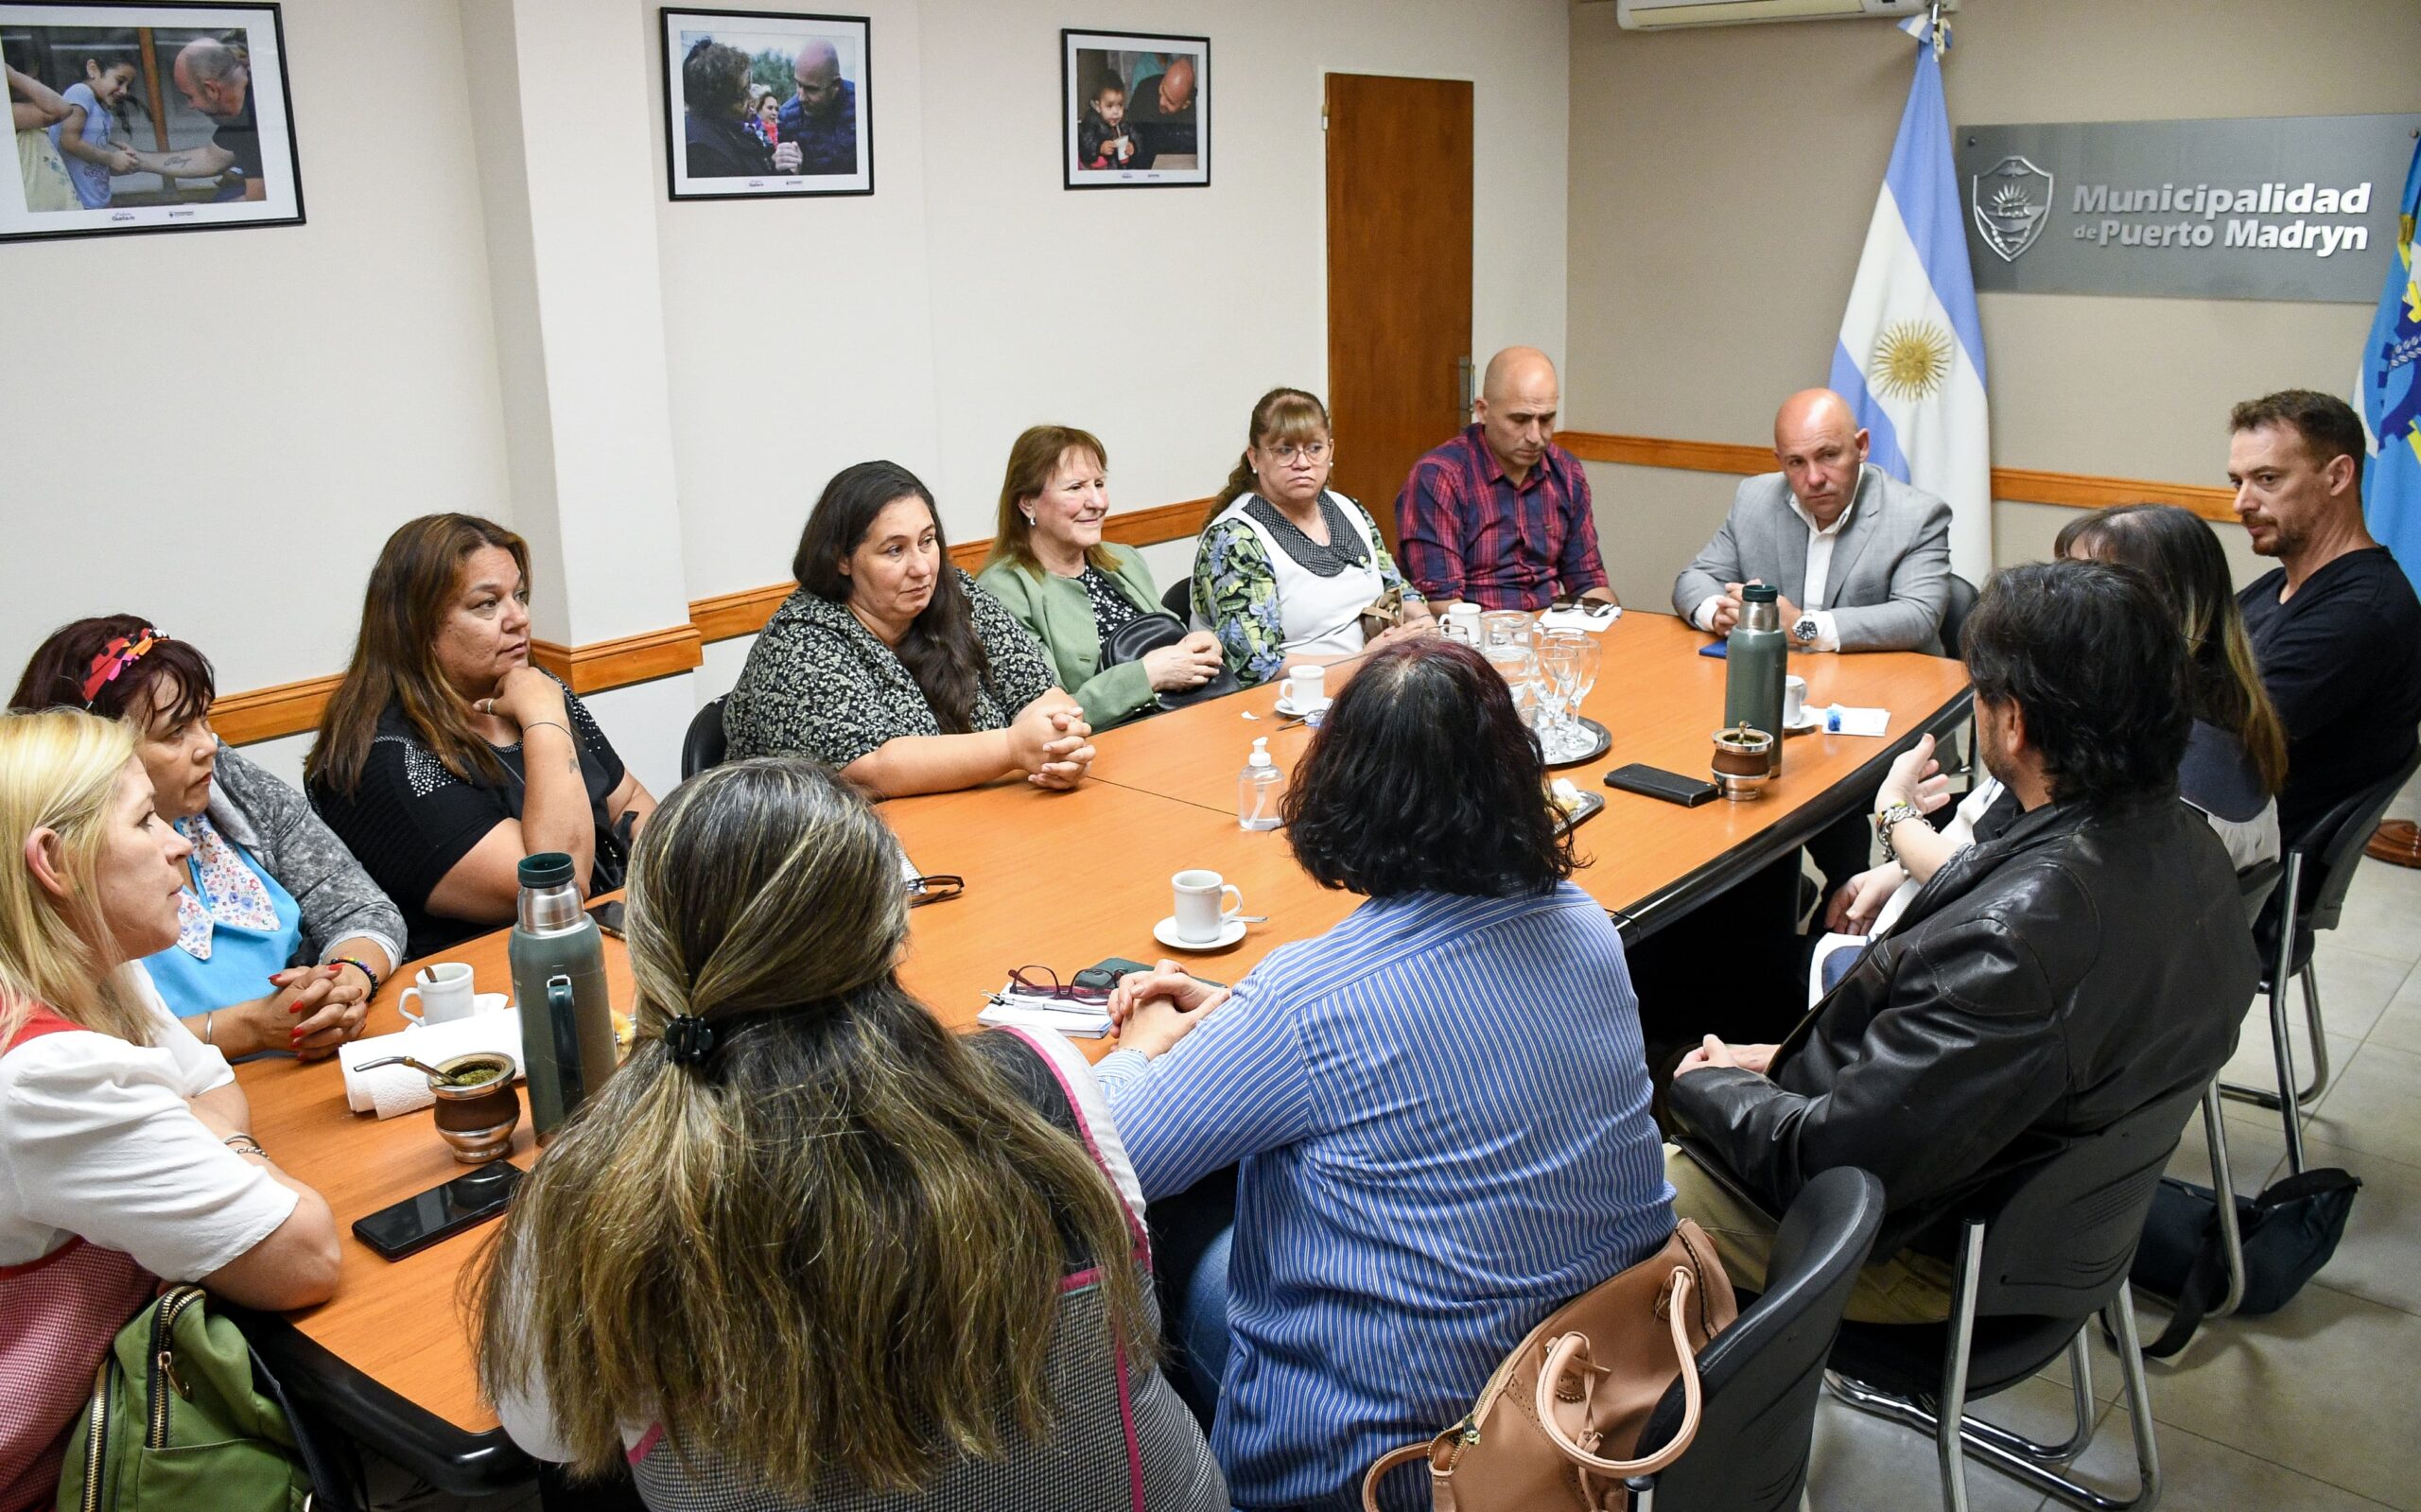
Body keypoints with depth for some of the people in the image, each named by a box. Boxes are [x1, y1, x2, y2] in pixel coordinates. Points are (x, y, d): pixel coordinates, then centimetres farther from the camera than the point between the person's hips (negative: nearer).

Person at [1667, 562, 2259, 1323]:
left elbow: (1828, 1160, -30)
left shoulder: (2015, 940, -39)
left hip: (1938, 1260, -9)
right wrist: (1792, 1062, 3)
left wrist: (1708, 1085, -10)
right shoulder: (2183, 842, -9)